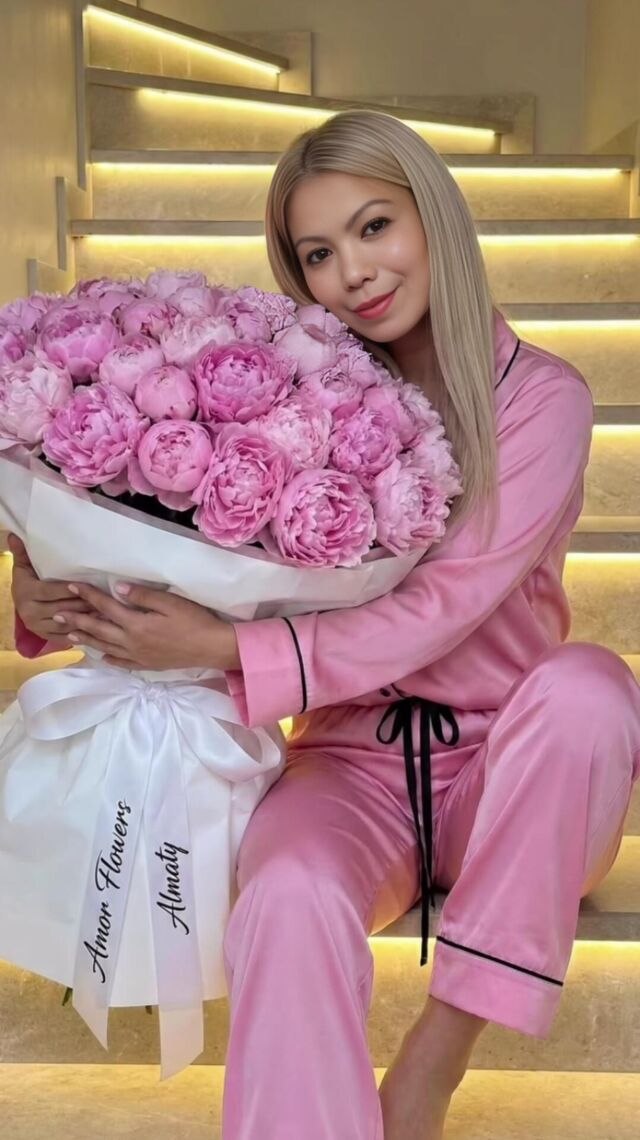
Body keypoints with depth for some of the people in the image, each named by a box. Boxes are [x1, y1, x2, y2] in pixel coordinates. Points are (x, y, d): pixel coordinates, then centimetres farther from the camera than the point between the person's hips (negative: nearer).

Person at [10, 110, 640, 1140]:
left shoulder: (541, 396, -7)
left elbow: (442, 609, -17)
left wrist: (223, 649, -25)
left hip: (508, 775, 1)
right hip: (352, 762, 0)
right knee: (290, 897, -33)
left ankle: (437, 1056, -20)